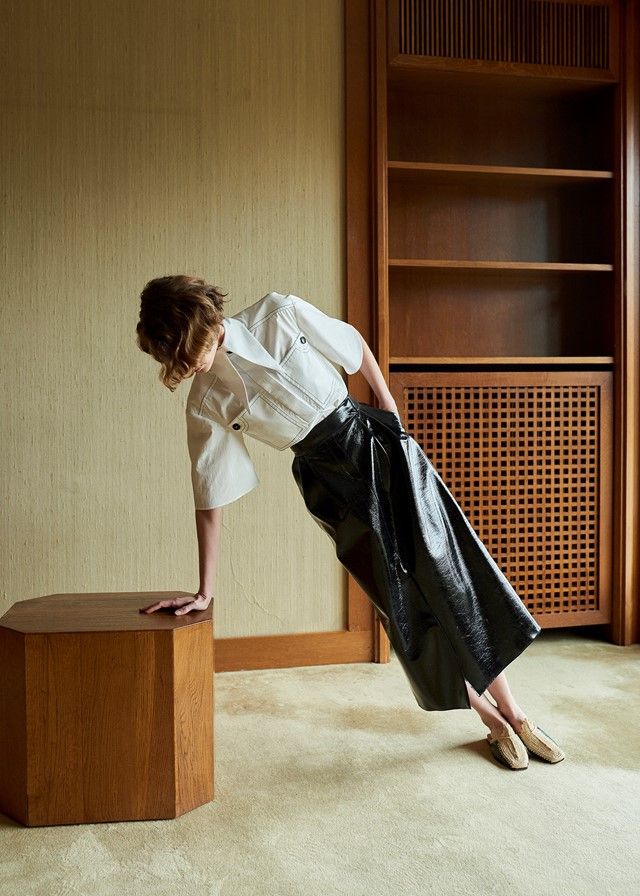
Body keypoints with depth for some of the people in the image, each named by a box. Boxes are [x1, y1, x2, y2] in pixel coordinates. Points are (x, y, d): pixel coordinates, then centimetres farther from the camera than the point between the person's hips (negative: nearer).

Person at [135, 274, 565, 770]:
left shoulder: (278, 314, -12)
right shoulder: (205, 404, -8)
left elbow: (352, 343, 4)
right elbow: (210, 497, -4)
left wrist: (386, 401, 9)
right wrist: (205, 591, -3)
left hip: (375, 441, 0)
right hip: (328, 479, 1)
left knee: (451, 571, 0)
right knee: (403, 602, 0)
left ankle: (514, 714, 18)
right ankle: (493, 722, 20)